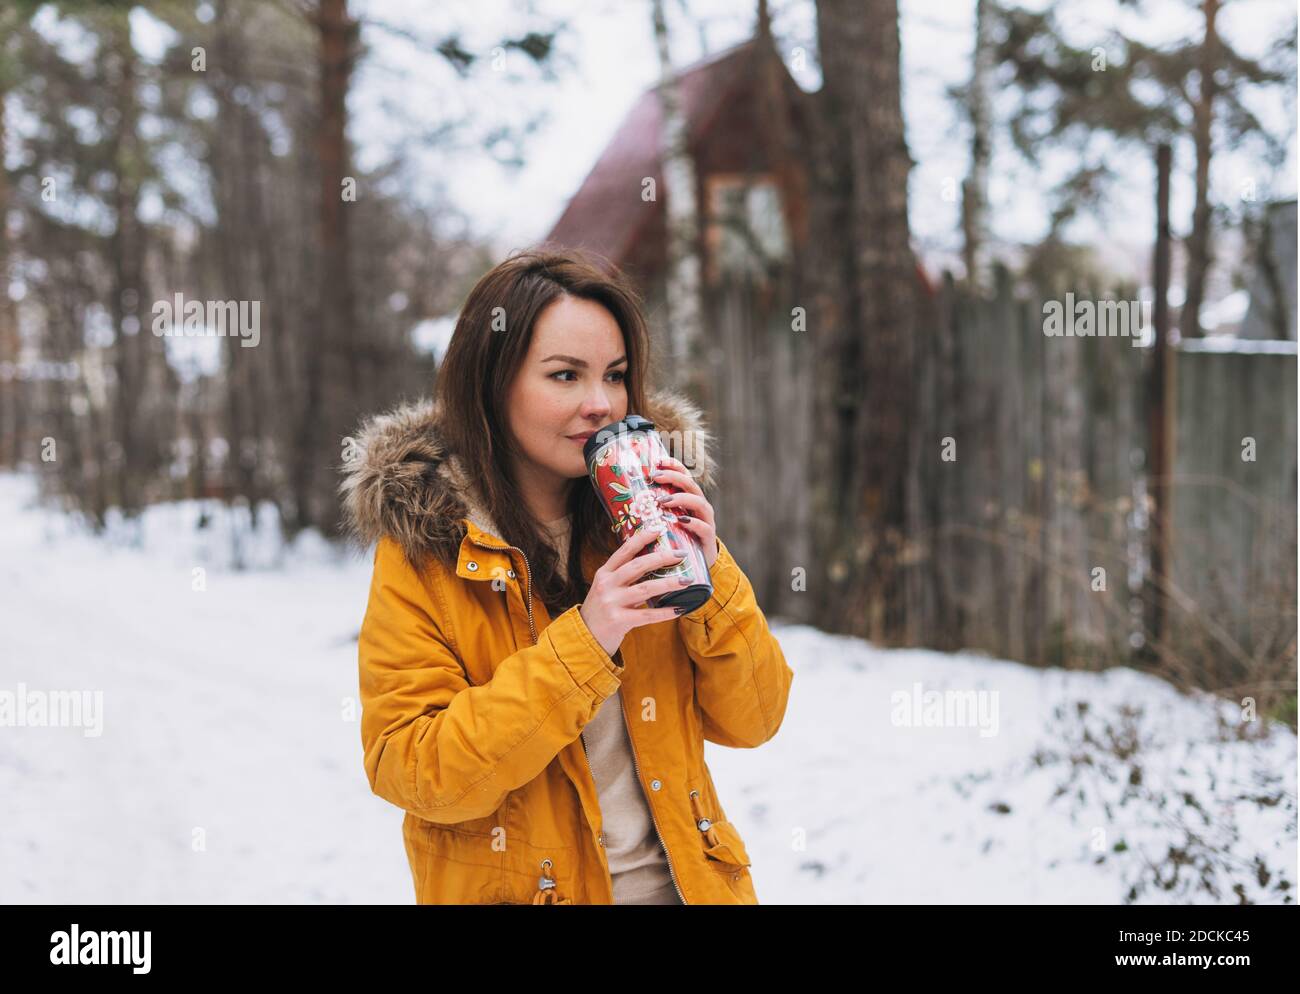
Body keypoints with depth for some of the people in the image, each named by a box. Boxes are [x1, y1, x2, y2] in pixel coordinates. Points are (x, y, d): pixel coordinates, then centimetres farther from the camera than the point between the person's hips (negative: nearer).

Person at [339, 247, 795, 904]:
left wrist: (711, 576, -19)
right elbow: (411, 773, -19)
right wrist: (582, 644, -26)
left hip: (681, 877, 3)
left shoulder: (648, 508, -3)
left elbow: (750, 722, -3)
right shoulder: (422, 552, -12)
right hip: (518, 885, -3)